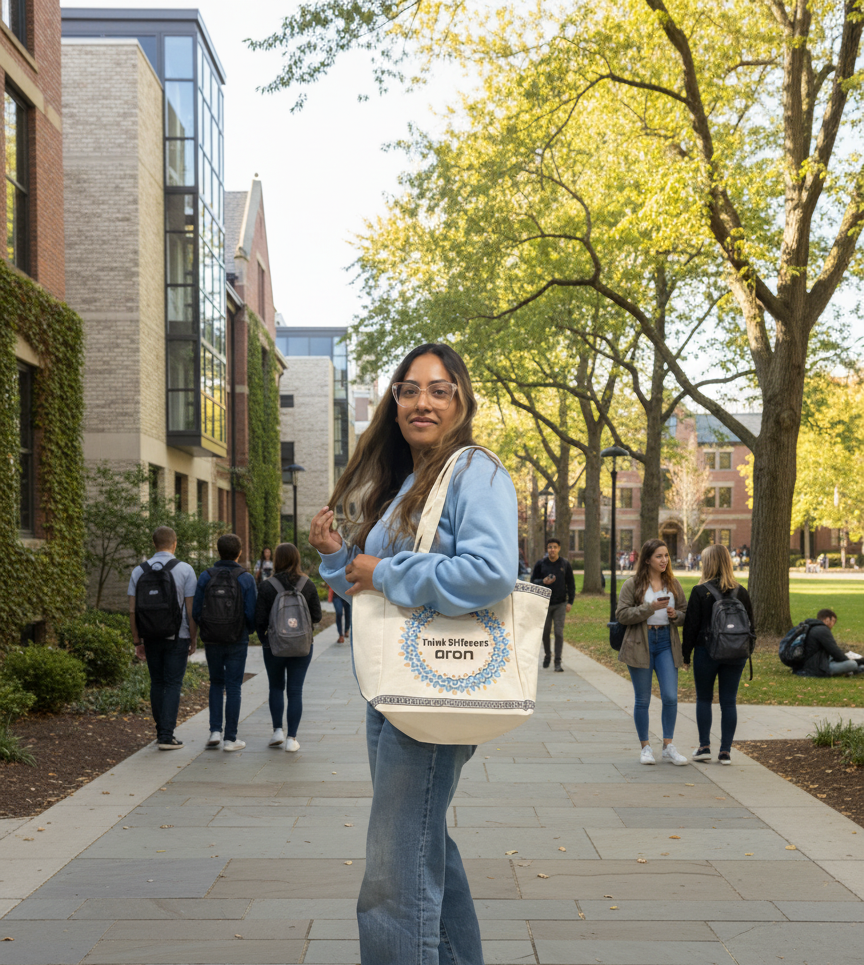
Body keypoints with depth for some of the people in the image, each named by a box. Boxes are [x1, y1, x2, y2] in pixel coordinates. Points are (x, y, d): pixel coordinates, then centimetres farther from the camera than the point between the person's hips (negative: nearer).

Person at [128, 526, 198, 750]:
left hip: (151, 637, 3)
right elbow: (191, 610, -8)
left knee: (157, 683, 14)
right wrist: (193, 639, 1)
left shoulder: (139, 571, 2)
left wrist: (137, 641, 8)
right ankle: (167, 736, -6)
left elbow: (133, 611, 1)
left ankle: (161, 732, 19)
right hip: (177, 637, -3)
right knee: (173, 685, 0)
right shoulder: (184, 570, -7)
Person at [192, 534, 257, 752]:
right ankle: (230, 738, 6)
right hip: (237, 641, -2)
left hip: (211, 641, 2)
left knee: (216, 683, 16)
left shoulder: (206, 577, -3)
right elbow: (251, 614, -10)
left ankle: (215, 731, 6)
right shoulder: (246, 579, -8)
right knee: (233, 687, 5)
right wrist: (248, 630, 11)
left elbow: (196, 611, -2)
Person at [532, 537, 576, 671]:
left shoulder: (565, 564, 3)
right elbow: (533, 581, 5)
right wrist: (543, 581, -16)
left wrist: (570, 602, -1)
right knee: (545, 632, 8)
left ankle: (558, 662, 0)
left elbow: (571, 584, 7)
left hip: (560, 604, -1)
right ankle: (547, 655, 31)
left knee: (559, 632, -4)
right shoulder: (540, 564, 2)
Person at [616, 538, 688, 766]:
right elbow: (621, 614, -10)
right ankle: (646, 747, 17)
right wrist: (651, 607, -19)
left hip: (667, 644, 3)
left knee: (670, 697, -6)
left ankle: (668, 746, 8)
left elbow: (685, 613, 16)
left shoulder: (673, 584, 9)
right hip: (641, 644, -3)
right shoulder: (632, 585, -3)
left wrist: (676, 615, -8)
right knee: (642, 700, 5)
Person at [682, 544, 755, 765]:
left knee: (704, 699, 12)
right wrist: (745, 653, 18)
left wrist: (686, 655, 1)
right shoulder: (741, 592, 3)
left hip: (707, 651, -3)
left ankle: (704, 746, 11)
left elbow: (691, 626, -8)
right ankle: (725, 751, 7)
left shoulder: (700, 592, -9)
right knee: (729, 701, 6)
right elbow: (750, 624, 9)